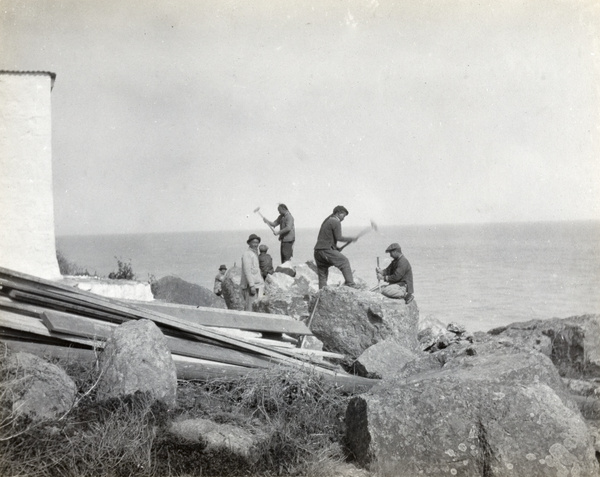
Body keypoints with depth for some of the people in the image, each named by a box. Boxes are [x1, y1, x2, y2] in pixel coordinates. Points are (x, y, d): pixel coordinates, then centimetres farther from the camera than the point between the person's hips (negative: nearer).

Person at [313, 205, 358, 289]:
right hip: (327, 250, -9)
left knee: (322, 273, 10)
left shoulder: (326, 221, 24)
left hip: (317, 250, 9)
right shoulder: (336, 222, -4)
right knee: (344, 262, -2)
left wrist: (335, 247, 21)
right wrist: (351, 239, 0)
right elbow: (339, 238, -11)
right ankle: (350, 284, -8)